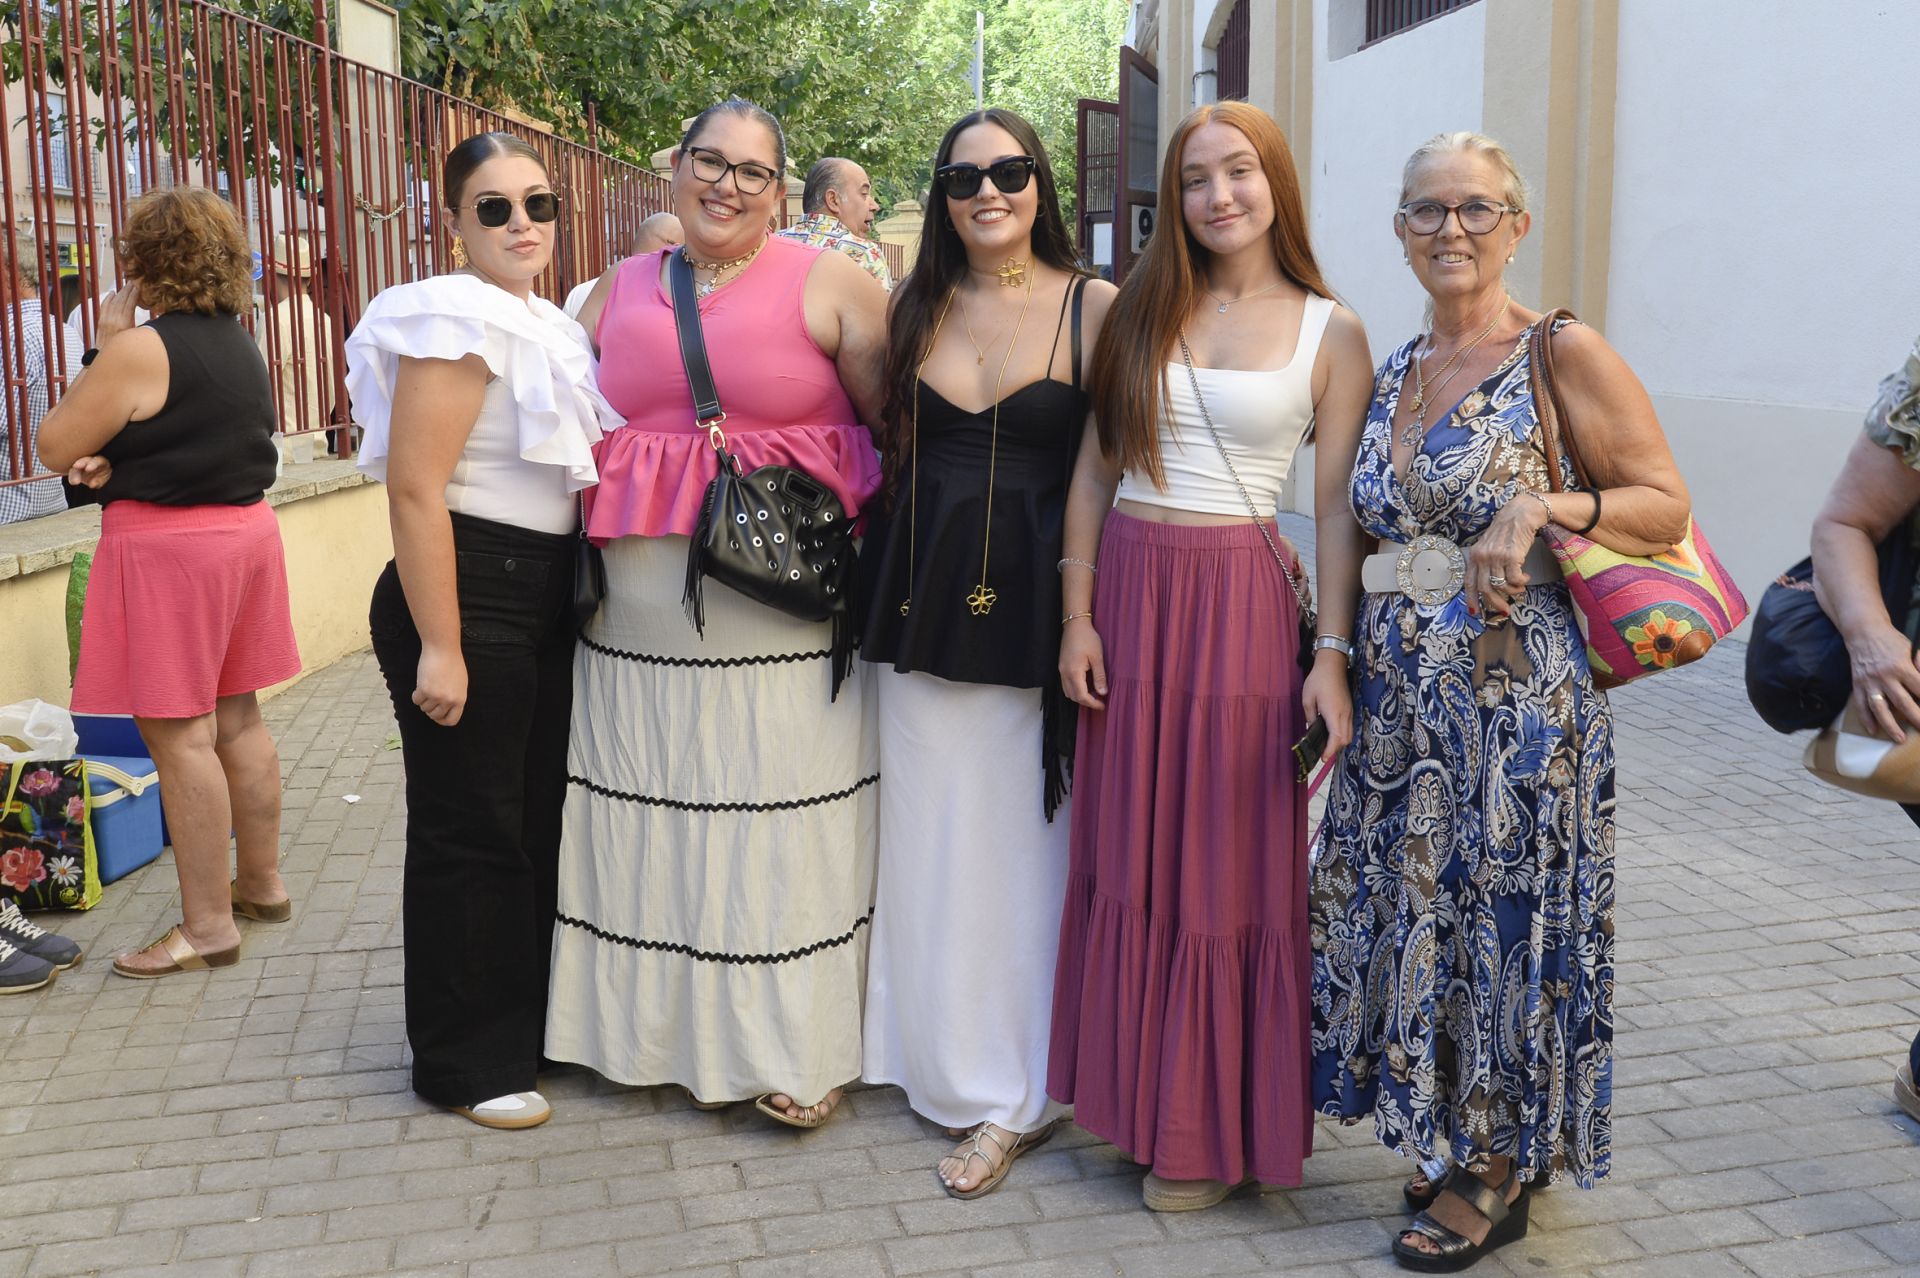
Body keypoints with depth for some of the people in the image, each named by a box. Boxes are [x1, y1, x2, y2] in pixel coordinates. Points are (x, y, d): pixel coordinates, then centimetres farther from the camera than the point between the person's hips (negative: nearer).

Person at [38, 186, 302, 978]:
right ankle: (261, 884, 26)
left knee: (179, 736, -4)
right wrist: (115, 463, 1)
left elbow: (54, 446, -8)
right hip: (244, 529, 9)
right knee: (236, 719, 16)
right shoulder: (240, 343, 10)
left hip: (166, 545, -9)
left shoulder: (140, 349, -16)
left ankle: (208, 926, 1)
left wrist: (104, 345, -3)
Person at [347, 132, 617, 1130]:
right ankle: (465, 1065, 17)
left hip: (543, 600, 9)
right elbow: (415, 487, -22)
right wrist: (439, 647, -24)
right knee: (469, 833, 2)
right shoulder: (460, 317, -16)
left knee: (539, 817, 18)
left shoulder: (549, 323, 13)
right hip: (468, 598, -9)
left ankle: (526, 1024, 35)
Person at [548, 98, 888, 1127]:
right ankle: (654, 1030, 29)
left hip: (784, 633, -4)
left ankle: (796, 1048, 16)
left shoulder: (829, 285, -1)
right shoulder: (618, 291, 12)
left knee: (783, 832, 2)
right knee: (649, 819, 12)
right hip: (638, 630, 4)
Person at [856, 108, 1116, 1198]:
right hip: (924, 594, 5)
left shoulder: (1094, 308, -3)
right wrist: (897, 582, 7)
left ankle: (1014, 1093, 14)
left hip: (1036, 598, -4)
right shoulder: (918, 308, 10)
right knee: (930, 833, 10)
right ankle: (945, 1056, 27)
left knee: (1026, 834, 2)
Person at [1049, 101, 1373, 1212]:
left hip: (1243, 600, -3)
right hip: (1129, 590, 3)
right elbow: (1094, 470, 6)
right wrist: (1078, 613, -1)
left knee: (1228, 865, 4)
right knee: (1132, 856, 11)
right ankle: (1137, 1092, 28)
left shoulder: (1330, 333, 0)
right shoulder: (1142, 313, 8)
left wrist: (1333, 656, -9)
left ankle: (1212, 1128, 21)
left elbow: (1339, 509, -3)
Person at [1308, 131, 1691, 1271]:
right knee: (1412, 906, 11)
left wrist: (1542, 505, -20)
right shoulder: (1392, 373, 12)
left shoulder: (1565, 355, -6)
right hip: (1398, 694, 6)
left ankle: (1502, 1167, 21)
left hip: (1517, 692, -6)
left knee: (1507, 914, 3)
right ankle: (1447, 1134, 30)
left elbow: (1667, 505, -5)